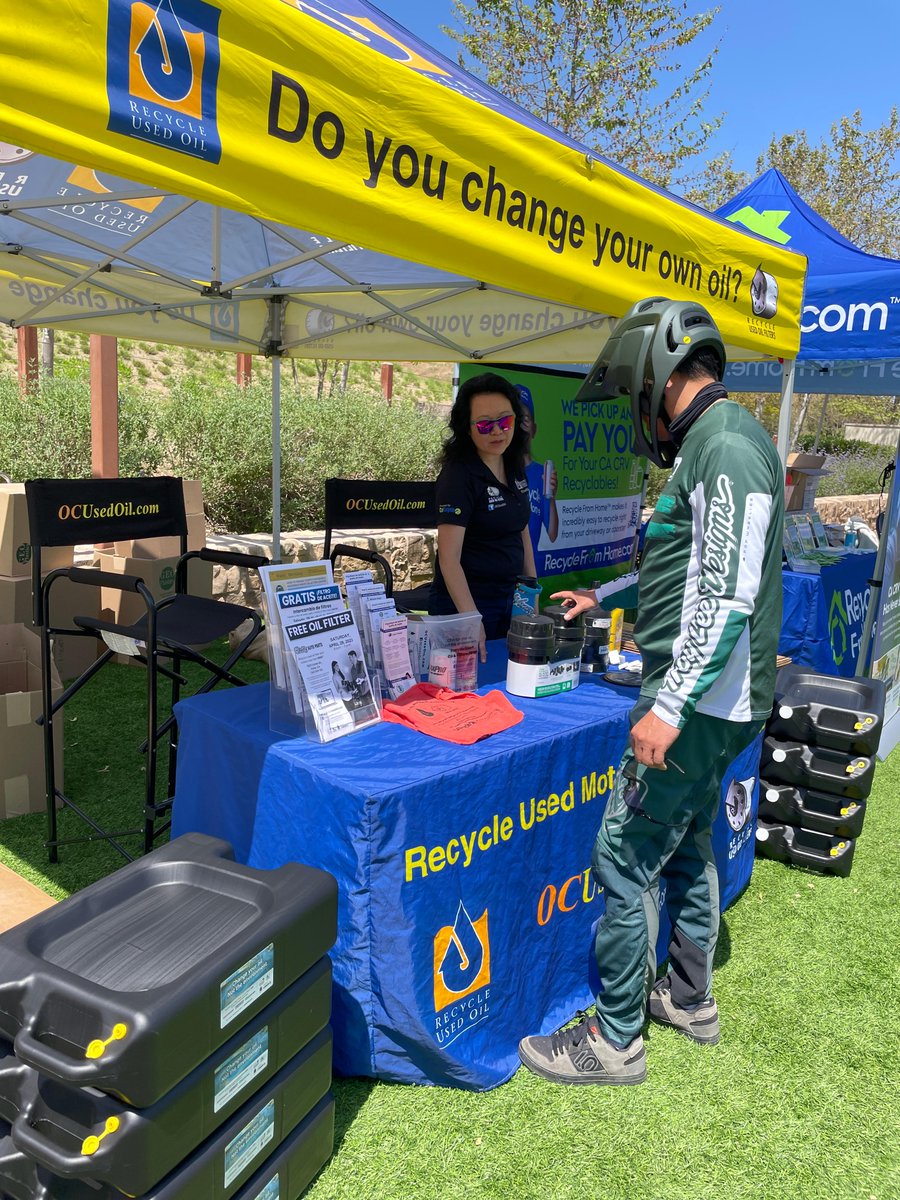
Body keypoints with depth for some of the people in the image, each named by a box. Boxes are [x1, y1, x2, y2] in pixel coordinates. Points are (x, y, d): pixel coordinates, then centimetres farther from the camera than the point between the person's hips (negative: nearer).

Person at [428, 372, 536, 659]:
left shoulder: (515, 467, 3)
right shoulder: (459, 475, -19)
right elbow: (449, 558, -24)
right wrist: (471, 619, -31)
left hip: (510, 599, 7)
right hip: (465, 603, -7)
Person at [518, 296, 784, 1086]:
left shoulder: (725, 446, -18)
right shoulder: (714, 442, 15)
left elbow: (730, 596, -26)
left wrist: (670, 708, -28)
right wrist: (605, 602, 26)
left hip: (702, 704, -11)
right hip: (710, 700, 11)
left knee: (624, 858, -2)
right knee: (687, 844, 21)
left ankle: (614, 1041, 15)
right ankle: (689, 999, 39)